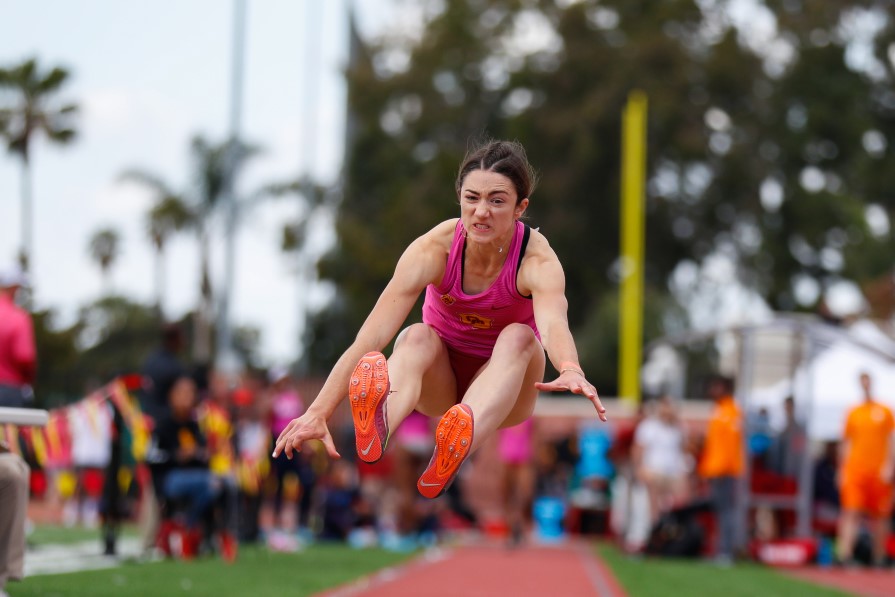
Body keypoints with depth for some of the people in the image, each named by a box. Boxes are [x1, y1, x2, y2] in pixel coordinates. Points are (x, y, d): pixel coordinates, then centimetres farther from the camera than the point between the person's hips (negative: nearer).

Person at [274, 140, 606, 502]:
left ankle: (456, 450, -64)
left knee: (519, 337, -33)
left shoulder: (537, 259, -24)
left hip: (502, 384, -1)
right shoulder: (434, 249, -22)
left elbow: (554, 323, -47)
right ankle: (375, 432, -66)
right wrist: (319, 412, -44)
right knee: (417, 337, -32)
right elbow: (370, 337, -32)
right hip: (440, 386, 1)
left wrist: (570, 370, -71)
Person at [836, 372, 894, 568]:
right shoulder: (853, 413, 11)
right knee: (851, 512, -10)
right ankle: (845, 553, -18)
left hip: (878, 471, -1)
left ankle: (879, 557, 12)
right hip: (854, 470, 1)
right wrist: (841, 470, 8)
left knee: (879, 516, 4)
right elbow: (845, 443, 13)